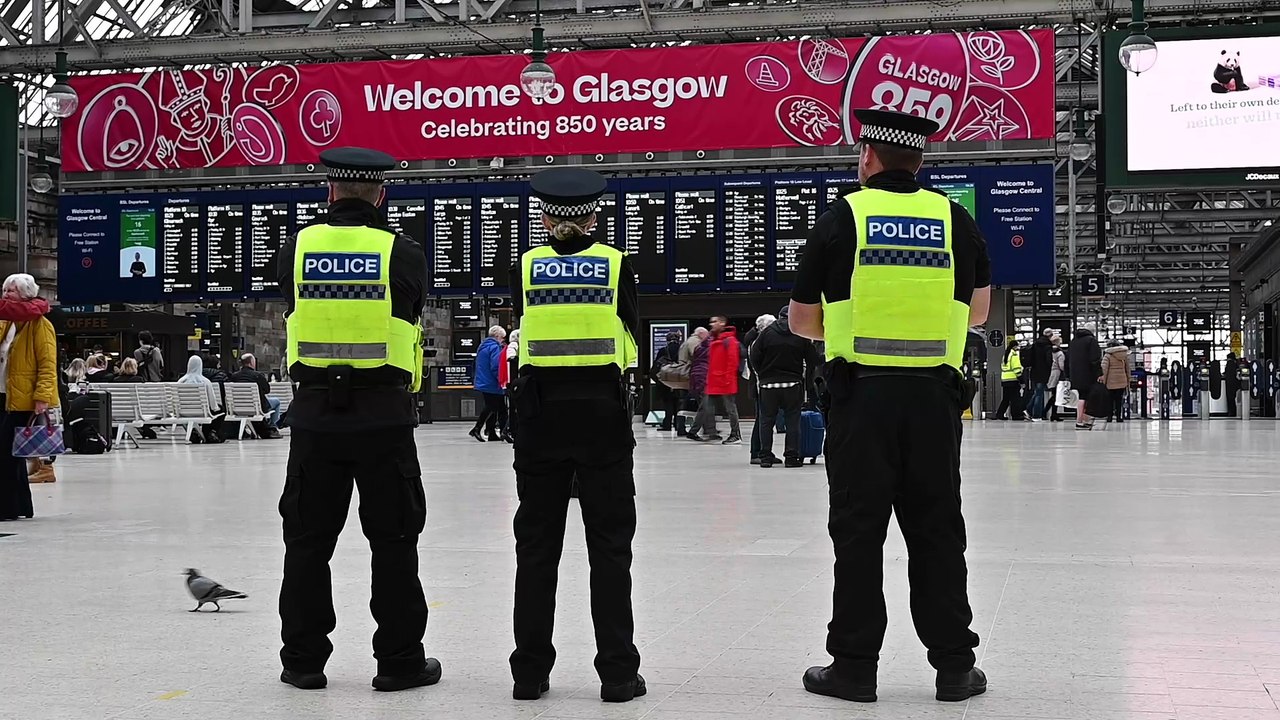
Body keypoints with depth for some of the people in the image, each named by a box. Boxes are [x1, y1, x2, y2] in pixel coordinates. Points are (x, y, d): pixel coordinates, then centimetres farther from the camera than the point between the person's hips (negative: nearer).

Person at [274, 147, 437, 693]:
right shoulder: (403, 252, -4)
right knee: (393, 539, 7)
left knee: (308, 539, 10)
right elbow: (410, 322, 7)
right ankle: (400, 660, 12)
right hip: (384, 412, -2)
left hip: (315, 411, 2)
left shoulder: (297, 248, 1)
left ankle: (303, 660, 16)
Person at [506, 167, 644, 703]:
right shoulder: (615, 263, 0)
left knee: (536, 544, 8)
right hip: (602, 409, -1)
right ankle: (617, 672, 3)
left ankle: (530, 671, 11)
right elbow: (630, 336, 9)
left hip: (541, 411, 1)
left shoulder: (525, 267, 2)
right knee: (609, 544, 3)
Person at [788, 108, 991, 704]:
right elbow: (978, 312, 18)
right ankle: (954, 663, 14)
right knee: (936, 530, 9)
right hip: (934, 394, 2)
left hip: (861, 392, -2)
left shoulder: (842, 217, -1)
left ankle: (854, 665, 9)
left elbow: (801, 321, 5)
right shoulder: (955, 219, 6)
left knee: (858, 530, 4)